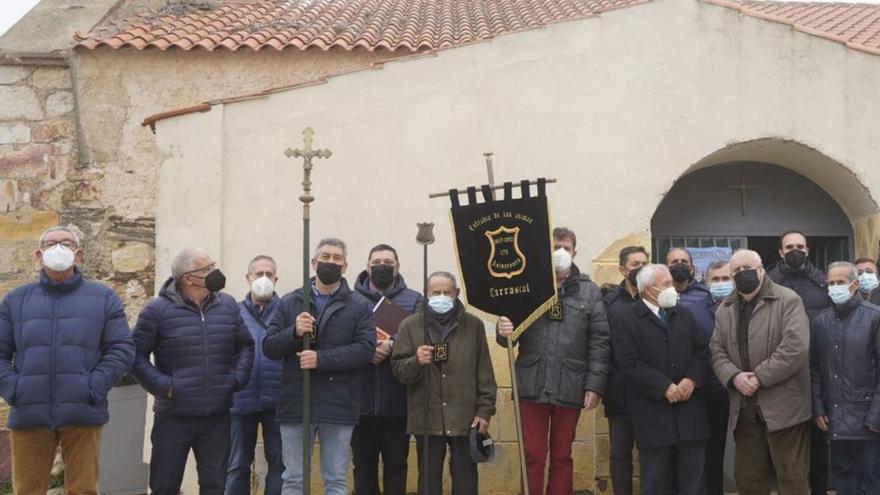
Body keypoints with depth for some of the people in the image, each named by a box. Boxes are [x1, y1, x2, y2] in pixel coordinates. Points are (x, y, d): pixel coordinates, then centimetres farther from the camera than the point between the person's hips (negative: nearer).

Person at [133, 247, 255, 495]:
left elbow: (246, 345, 16)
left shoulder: (228, 306, 5)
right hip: (173, 418, -3)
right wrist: (163, 385, -12)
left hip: (218, 418, 4)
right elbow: (137, 355, -4)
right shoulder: (158, 310, -8)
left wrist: (237, 378, 3)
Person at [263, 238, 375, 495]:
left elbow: (366, 348, -9)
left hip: (338, 405, -1)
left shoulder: (359, 306, 3)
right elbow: (269, 347, 4)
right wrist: (294, 332, -16)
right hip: (296, 403, 1)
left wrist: (321, 359, -18)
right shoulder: (289, 303, 9)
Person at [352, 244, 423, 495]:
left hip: (397, 402, 0)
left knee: (396, 465, 9)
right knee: (363, 465, 10)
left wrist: (392, 346, -21)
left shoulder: (414, 301, 6)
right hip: (361, 401, 0)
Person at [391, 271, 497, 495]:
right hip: (426, 420, 0)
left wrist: (485, 410, 0)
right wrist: (416, 362, -18)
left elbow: (485, 373, 6)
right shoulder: (410, 325, 5)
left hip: (465, 419, 0)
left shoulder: (474, 325, 6)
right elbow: (398, 370, 2)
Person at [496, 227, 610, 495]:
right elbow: (509, 336, 5)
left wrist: (595, 385, -6)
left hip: (570, 388, 0)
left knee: (562, 457, 12)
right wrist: (504, 332, -19)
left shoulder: (589, 291, 4)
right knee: (533, 457, 5)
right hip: (532, 386, 0)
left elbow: (599, 342, 1)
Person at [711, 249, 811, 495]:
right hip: (744, 409, 6)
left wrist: (760, 378, -18)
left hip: (783, 406, -5)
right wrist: (734, 376, -11)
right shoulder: (724, 309, 13)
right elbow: (716, 350, 8)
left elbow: (796, 347, -17)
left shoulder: (788, 300, -7)